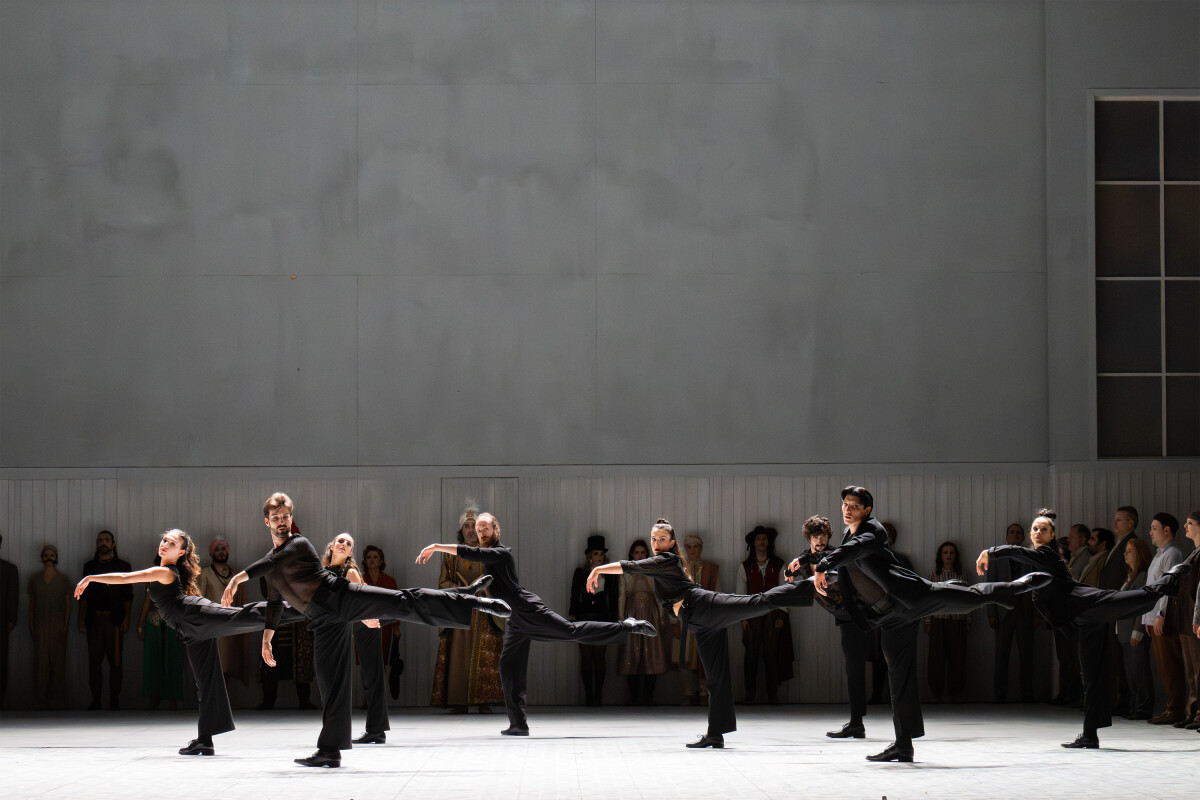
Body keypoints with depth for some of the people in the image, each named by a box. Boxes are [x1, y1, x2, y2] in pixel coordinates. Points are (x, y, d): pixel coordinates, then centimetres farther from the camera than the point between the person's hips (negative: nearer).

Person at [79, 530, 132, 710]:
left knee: (115, 660, -2)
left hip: (114, 619, -2)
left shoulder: (123, 566, 8)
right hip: (94, 619, 2)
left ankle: (114, 700, 2)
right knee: (94, 660, 1)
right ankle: (95, 700, 5)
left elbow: (128, 596, 5)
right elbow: (84, 595, 12)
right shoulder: (89, 566, 13)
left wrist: (126, 618, -4)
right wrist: (81, 619, 4)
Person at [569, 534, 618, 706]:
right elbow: (574, 597, 6)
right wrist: (572, 620, 0)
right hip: (584, 618, 0)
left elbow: (614, 600, 8)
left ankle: (598, 695, 0)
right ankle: (588, 694, 3)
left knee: (600, 656, -4)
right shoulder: (580, 573, 6)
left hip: (602, 619, 0)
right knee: (585, 656, -1)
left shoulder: (610, 574, 6)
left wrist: (614, 622, 4)